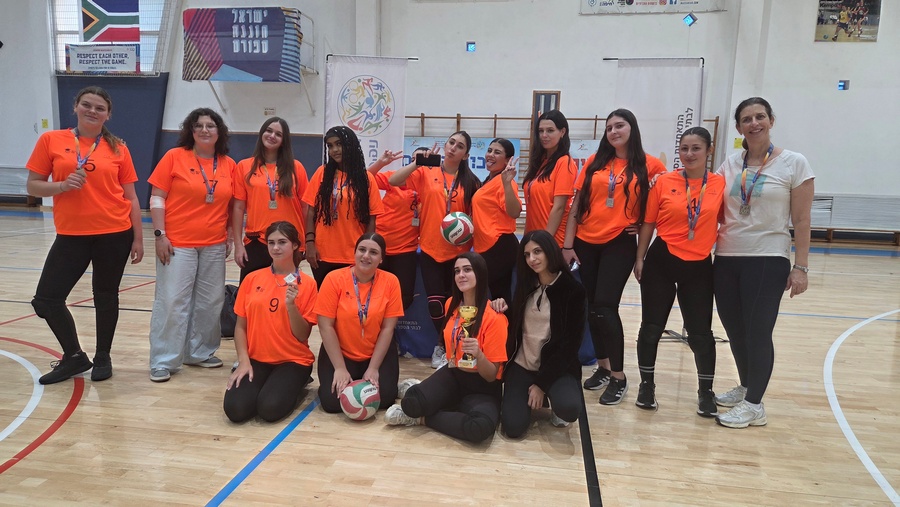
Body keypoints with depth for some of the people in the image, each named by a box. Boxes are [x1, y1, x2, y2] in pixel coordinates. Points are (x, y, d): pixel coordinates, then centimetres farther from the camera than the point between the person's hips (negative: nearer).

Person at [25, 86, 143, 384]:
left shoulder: (118, 148, 2)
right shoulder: (51, 140, 2)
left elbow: (130, 197, 5)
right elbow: (32, 186, 5)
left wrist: (138, 238, 2)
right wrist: (62, 186, -15)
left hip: (115, 234, -1)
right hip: (71, 236, 1)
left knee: (106, 296, 9)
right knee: (46, 299, 1)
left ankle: (102, 358, 27)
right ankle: (74, 356, 22)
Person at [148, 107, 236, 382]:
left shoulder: (229, 165, 6)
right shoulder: (175, 156, -3)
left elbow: (232, 205, 13)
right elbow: (157, 198, -4)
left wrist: (230, 236, 7)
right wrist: (160, 235, -10)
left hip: (214, 246, 4)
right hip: (178, 243, -4)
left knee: (210, 302, 10)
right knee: (171, 302, -2)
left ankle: (200, 352, 26)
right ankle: (163, 362, 9)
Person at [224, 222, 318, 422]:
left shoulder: (307, 283, -4)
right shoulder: (252, 279, 4)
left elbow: (302, 336, -7)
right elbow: (240, 326, 5)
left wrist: (291, 305, -22)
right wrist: (244, 360, -8)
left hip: (293, 361, -2)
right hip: (256, 359, 2)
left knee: (270, 408, -25)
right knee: (236, 409, -21)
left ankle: (294, 386, 8)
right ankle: (262, 384, 12)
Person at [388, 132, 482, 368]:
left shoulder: (471, 182, 3)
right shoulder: (425, 173, 0)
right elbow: (393, 181, -13)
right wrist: (418, 162, -19)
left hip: (459, 250, 1)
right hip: (430, 248, 0)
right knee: (435, 300, -1)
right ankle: (443, 345, 24)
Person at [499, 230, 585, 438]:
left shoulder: (573, 290, -9)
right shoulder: (525, 284, 5)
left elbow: (570, 343, -11)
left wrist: (542, 384, -14)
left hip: (556, 366, -3)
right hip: (521, 365, 3)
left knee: (569, 408, -33)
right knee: (513, 427, -15)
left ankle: (553, 400, 5)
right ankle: (533, 397, 17)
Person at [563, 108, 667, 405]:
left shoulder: (649, 166, -1)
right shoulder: (594, 162, 6)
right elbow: (577, 204, 5)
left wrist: (645, 222, -2)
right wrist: (568, 244, 1)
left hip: (619, 244, -3)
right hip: (585, 243, 4)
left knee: (605, 307, -10)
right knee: (592, 308, 8)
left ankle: (619, 377, 3)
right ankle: (602, 367, 24)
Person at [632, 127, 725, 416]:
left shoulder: (720, 184, -1)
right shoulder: (664, 182, -2)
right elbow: (648, 223, 2)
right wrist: (640, 258, 1)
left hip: (700, 266, 0)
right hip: (662, 261, 0)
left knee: (700, 331, 5)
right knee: (652, 326, 8)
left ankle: (706, 391, 23)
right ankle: (647, 384, 25)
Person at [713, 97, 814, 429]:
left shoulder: (794, 163, -4)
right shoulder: (730, 165, 7)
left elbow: (801, 221, -5)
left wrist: (800, 267, -9)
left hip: (768, 261, -4)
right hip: (726, 259, 4)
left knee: (757, 332, -1)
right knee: (735, 330, 12)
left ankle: (754, 405, 13)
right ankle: (746, 387, 33)